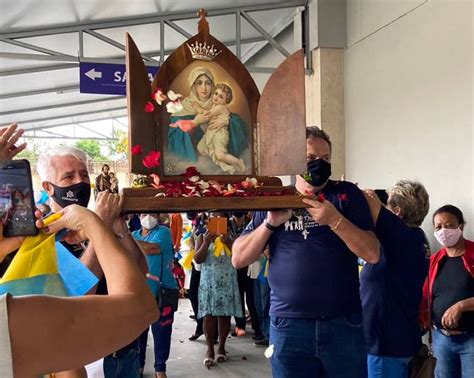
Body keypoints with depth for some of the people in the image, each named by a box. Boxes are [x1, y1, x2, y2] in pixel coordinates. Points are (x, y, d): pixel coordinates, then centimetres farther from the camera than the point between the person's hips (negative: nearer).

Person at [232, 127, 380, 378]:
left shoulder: (346, 194, 3)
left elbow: (372, 254, -6)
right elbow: (238, 259, 3)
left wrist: (335, 220, -18)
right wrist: (271, 223, -10)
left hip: (344, 322, -1)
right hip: (288, 324, 1)